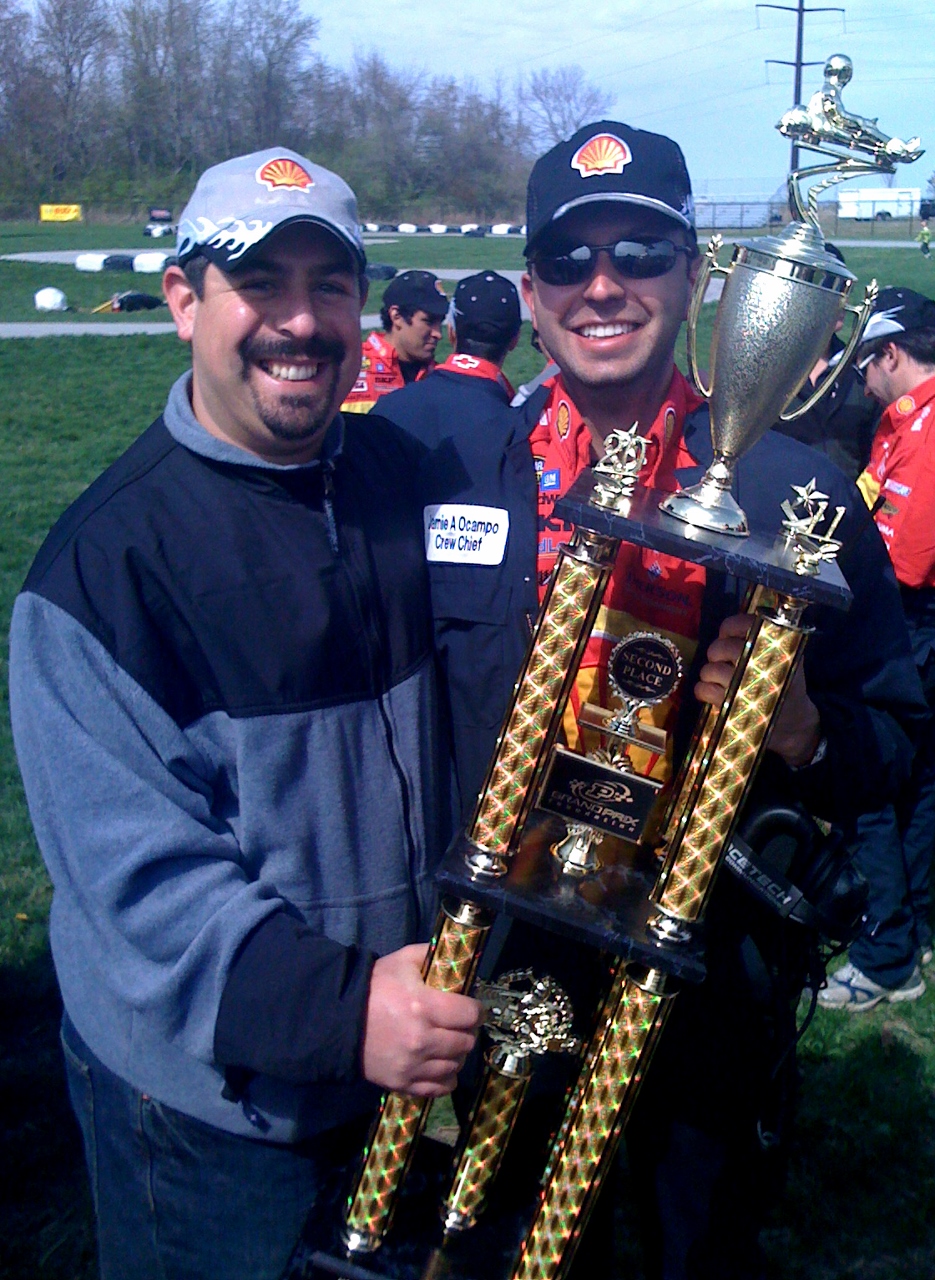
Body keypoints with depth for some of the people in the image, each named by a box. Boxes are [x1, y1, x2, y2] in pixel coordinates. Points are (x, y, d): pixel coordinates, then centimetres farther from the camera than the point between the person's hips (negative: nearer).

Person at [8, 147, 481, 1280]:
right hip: (215, 1095, -5)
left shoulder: (410, 476, -1)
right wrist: (332, 1007, -32)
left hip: (415, 1046, 6)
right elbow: (133, 856, -23)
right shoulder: (104, 557, -19)